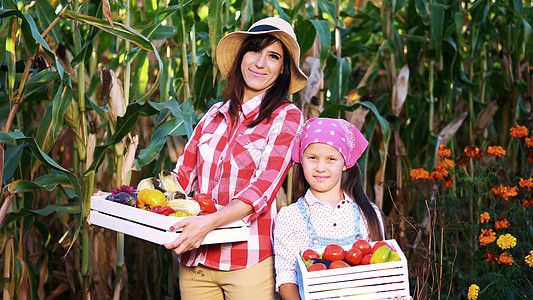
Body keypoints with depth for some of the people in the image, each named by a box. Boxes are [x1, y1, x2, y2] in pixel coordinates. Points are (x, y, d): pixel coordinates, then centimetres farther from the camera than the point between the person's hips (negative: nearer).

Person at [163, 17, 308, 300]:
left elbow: (264, 187, -14)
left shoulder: (286, 116, -2)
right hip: (194, 259, 4)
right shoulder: (216, 114, 12)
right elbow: (183, 175, 15)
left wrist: (209, 222, -29)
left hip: (248, 263, -4)